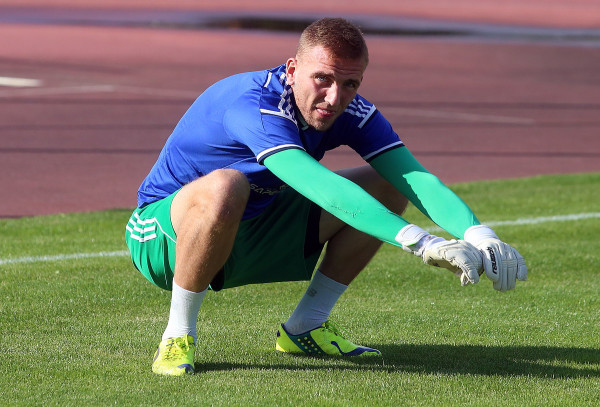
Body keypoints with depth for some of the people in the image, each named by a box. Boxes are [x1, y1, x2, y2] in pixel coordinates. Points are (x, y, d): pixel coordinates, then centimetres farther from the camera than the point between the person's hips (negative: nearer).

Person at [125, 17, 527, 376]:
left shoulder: (351, 111, -11)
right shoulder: (253, 104, -33)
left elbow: (416, 177, -22)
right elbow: (320, 186, -46)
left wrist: (478, 235, -41)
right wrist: (418, 241, -54)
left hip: (249, 237, 7)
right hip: (162, 237, -7)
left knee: (388, 186, -4)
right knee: (223, 186, -43)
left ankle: (305, 327, 7)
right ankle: (178, 335, -21)